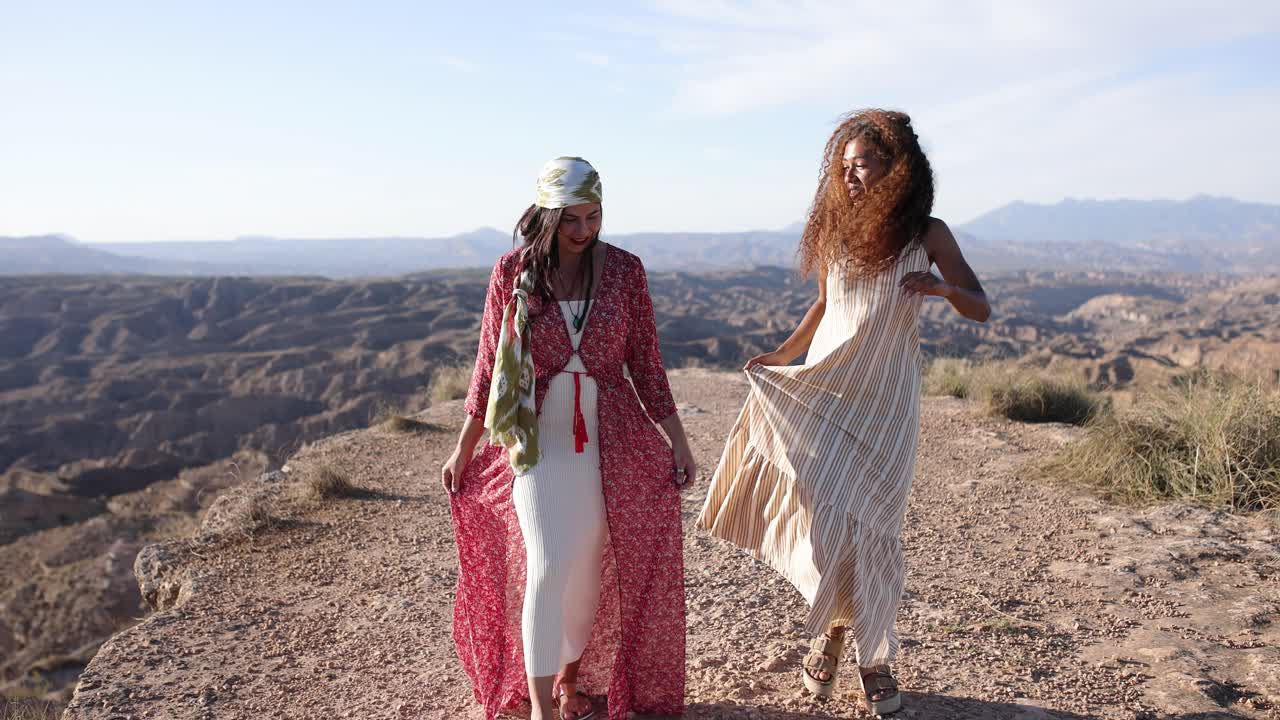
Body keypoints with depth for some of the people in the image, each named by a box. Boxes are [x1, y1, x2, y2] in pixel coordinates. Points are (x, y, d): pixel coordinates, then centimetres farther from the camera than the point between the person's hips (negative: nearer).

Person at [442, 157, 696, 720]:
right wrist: (463, 449, 5)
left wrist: (677, 438, 3)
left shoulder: (623, 270, -2)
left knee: (588, 570, 10)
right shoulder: (513, 272, -4)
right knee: (547, 566, -10)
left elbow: (646, 363, 3)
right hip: (536, 439, -1)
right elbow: (490, 366, 2)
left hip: (609, 439, 2)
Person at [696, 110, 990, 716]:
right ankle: (831, 630, 22)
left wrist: (944, 288, -23)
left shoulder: (926, 234, -2)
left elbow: (981, 310, -2)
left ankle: (875, 658, 17)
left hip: (885, 399, -2)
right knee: (824, 519, -3)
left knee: (869, 524, -2)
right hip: (820, 391, 2)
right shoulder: (836, 230, 5)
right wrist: (784, 352, 9)